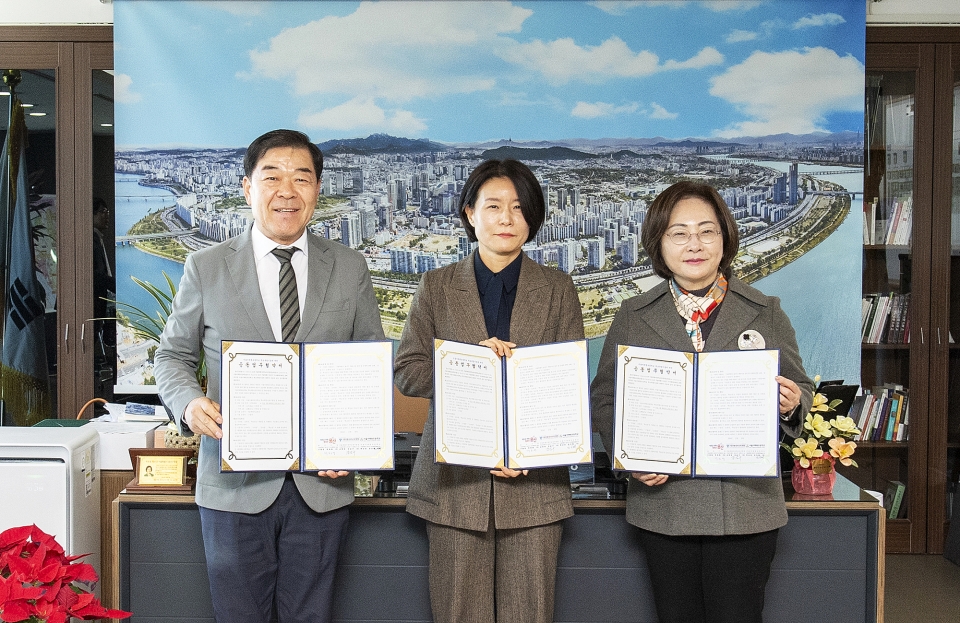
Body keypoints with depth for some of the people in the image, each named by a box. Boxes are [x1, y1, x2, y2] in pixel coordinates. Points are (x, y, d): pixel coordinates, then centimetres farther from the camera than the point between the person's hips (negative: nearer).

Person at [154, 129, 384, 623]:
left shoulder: (350, 269, 4)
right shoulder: (205, 268, 2)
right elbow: (172, 356, 8)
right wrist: (190, 403, -14)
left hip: (322, 483, 1)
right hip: (235, 484, -1)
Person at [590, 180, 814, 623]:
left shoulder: (766, 313, 6)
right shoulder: (633, 317, 5)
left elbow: (801, 388, 10)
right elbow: (604, 397, 6)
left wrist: (792, 404, -14)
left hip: (746, 504, 0)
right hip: (664, 501, 1)